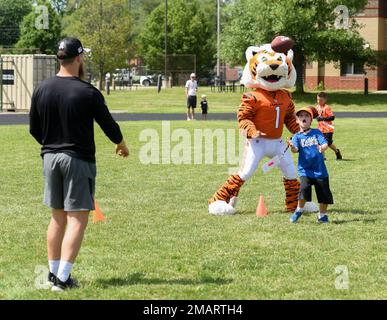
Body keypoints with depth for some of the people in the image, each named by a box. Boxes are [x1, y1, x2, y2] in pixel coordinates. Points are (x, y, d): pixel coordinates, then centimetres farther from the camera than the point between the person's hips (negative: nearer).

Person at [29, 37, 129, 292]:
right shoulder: (88, 92, -13)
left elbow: (34, 129, 10)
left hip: (50, 157, 6)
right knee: (77, 220, -3)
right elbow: (108, 125, -3)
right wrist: (122, 145, 17)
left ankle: (54, 273, 19)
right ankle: (63, 279, -9)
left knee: (57, 217, 16)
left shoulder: (42, 89, 2)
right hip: (78, 160, -6)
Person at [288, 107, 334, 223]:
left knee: (324, 193, 4)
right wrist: (292, 147, -36)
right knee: (304, 187, -23)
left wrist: (322, 148, -31)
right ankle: (299, 210, 0)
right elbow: (296, 150, -13)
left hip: (320, 170, 1)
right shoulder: (297, 137, 3)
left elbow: (325, 143, -8)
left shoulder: (317, 132, 5)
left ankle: (322, 214, 25)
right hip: (305, 170, -1)